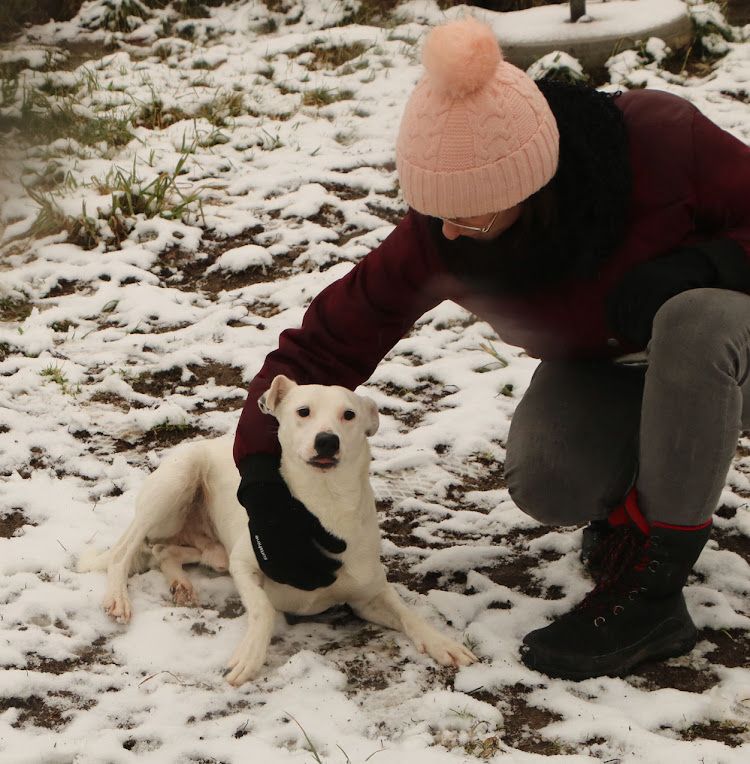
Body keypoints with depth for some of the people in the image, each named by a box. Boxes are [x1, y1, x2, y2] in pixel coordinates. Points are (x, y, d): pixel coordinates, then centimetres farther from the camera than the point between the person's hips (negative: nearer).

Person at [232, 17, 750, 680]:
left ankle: (649, 590, -25)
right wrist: (264, 484, -25)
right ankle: (632, 503, 7)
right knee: (543, 483, -30)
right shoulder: (437, 239, -22)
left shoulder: (660, 139, -31)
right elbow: (326, 343, -15)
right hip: (599, 372, 2)